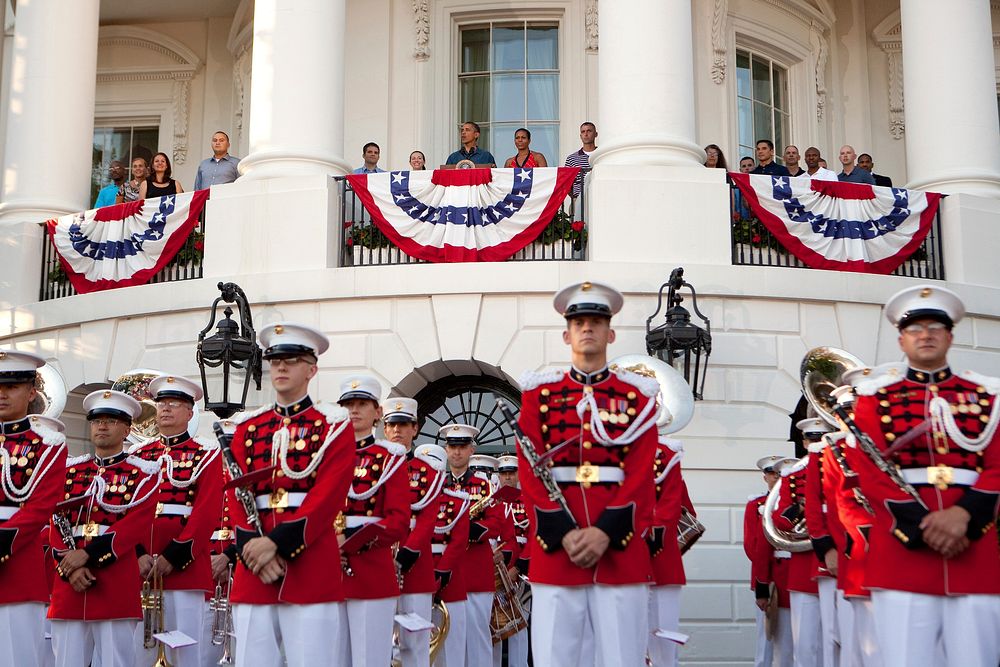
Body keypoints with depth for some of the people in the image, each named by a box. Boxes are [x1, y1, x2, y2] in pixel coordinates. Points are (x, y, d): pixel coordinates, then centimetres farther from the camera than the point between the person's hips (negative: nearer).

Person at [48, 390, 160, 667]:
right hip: (68, 586, 3)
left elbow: (135, 526, -7)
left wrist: (87, 554, -15)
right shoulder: (70, 470, 16)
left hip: (117, 589, -3)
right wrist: (69, 567, -9)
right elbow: (56, 524, 7)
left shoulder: (143, 473, 5)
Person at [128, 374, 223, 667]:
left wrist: (174, 557, -13)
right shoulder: (137, 454, 16)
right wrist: (137, 554, -8)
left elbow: (207, 511, -6)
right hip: (139, 566, 3)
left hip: (185, 565, -3)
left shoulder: (206, 453, 5)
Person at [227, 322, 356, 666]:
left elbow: (328, 496, -8)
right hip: (252, 570, 4)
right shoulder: (247, 427, 16)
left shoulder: (334, 424, 4)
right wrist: (254, 548, -11)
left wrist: (277, 543, -17)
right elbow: (237, 495, 6)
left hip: (312, 570, -3)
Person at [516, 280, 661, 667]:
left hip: (620, 545, 0)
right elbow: (529, 472, 2)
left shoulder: (638, 395, 10)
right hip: (554, 547, 0)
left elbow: (642, 476, 1)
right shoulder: (539, 392, 11)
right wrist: (564, 534, -11)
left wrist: (604, 533, -13)